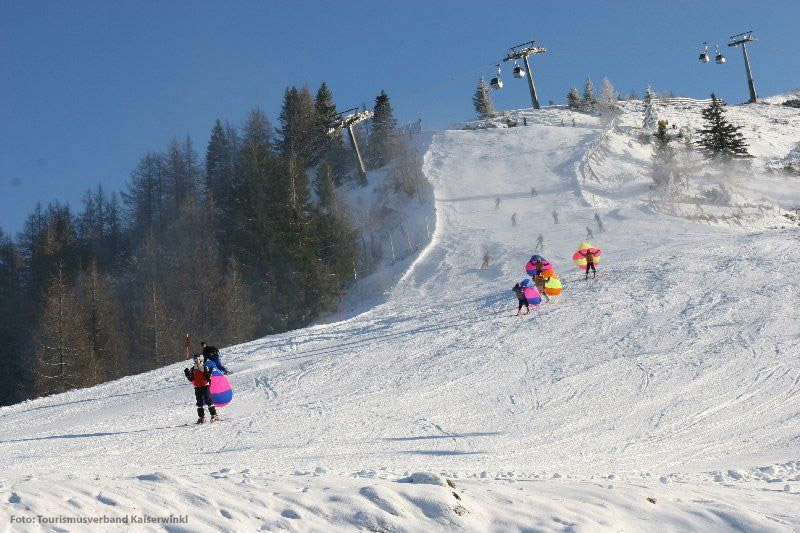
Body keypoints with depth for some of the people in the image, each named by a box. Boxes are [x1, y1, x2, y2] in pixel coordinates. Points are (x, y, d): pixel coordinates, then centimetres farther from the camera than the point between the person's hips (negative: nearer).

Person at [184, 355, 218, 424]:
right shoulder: (192, 369, 10)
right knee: (199, 402, 6)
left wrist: (209, 373, -27)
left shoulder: (205, 367, -6)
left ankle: (214, 415, -7)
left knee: (208, 400, -11)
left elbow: (207, 378, -10)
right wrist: (187, 374, -2)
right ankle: (201, 417, 11)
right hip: (197, 387, 6)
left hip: (205, 386, -5)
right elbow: (191, 379, 11)